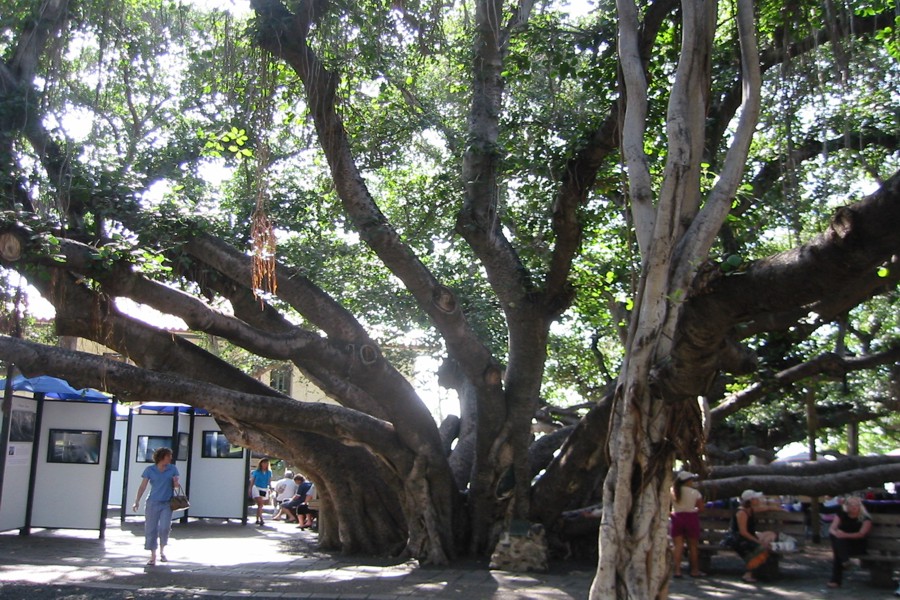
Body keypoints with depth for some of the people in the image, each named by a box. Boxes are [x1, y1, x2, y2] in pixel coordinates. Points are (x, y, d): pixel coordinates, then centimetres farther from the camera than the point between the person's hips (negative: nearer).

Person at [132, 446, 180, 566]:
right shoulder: (150, 470, 1)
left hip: (167, 504, 1)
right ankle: (153, 556, 14)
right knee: (151, 529, 1)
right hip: (153, 503, -1)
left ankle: (162, 551, 15)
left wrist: (175, 483, -13)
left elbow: (176, 485, 11)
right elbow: (143, 486, -2)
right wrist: (137, 501, -10)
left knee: (164, 528, -11)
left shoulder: (173, 469, 6)